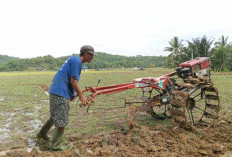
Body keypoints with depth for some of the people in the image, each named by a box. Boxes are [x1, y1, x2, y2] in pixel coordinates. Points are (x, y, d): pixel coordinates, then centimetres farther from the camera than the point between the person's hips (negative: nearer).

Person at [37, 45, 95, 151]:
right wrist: (81, 96, -14)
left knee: (56, 116, 25)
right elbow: (73, 80, -18)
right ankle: (57, 145, 17)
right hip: (60, 94, -10)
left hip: (55, 91, 10)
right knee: (62, 120, 2)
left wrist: (72, 93, 19)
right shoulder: (76, 61, -14)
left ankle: (42, 133, 42)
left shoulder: (74, 60, 16)